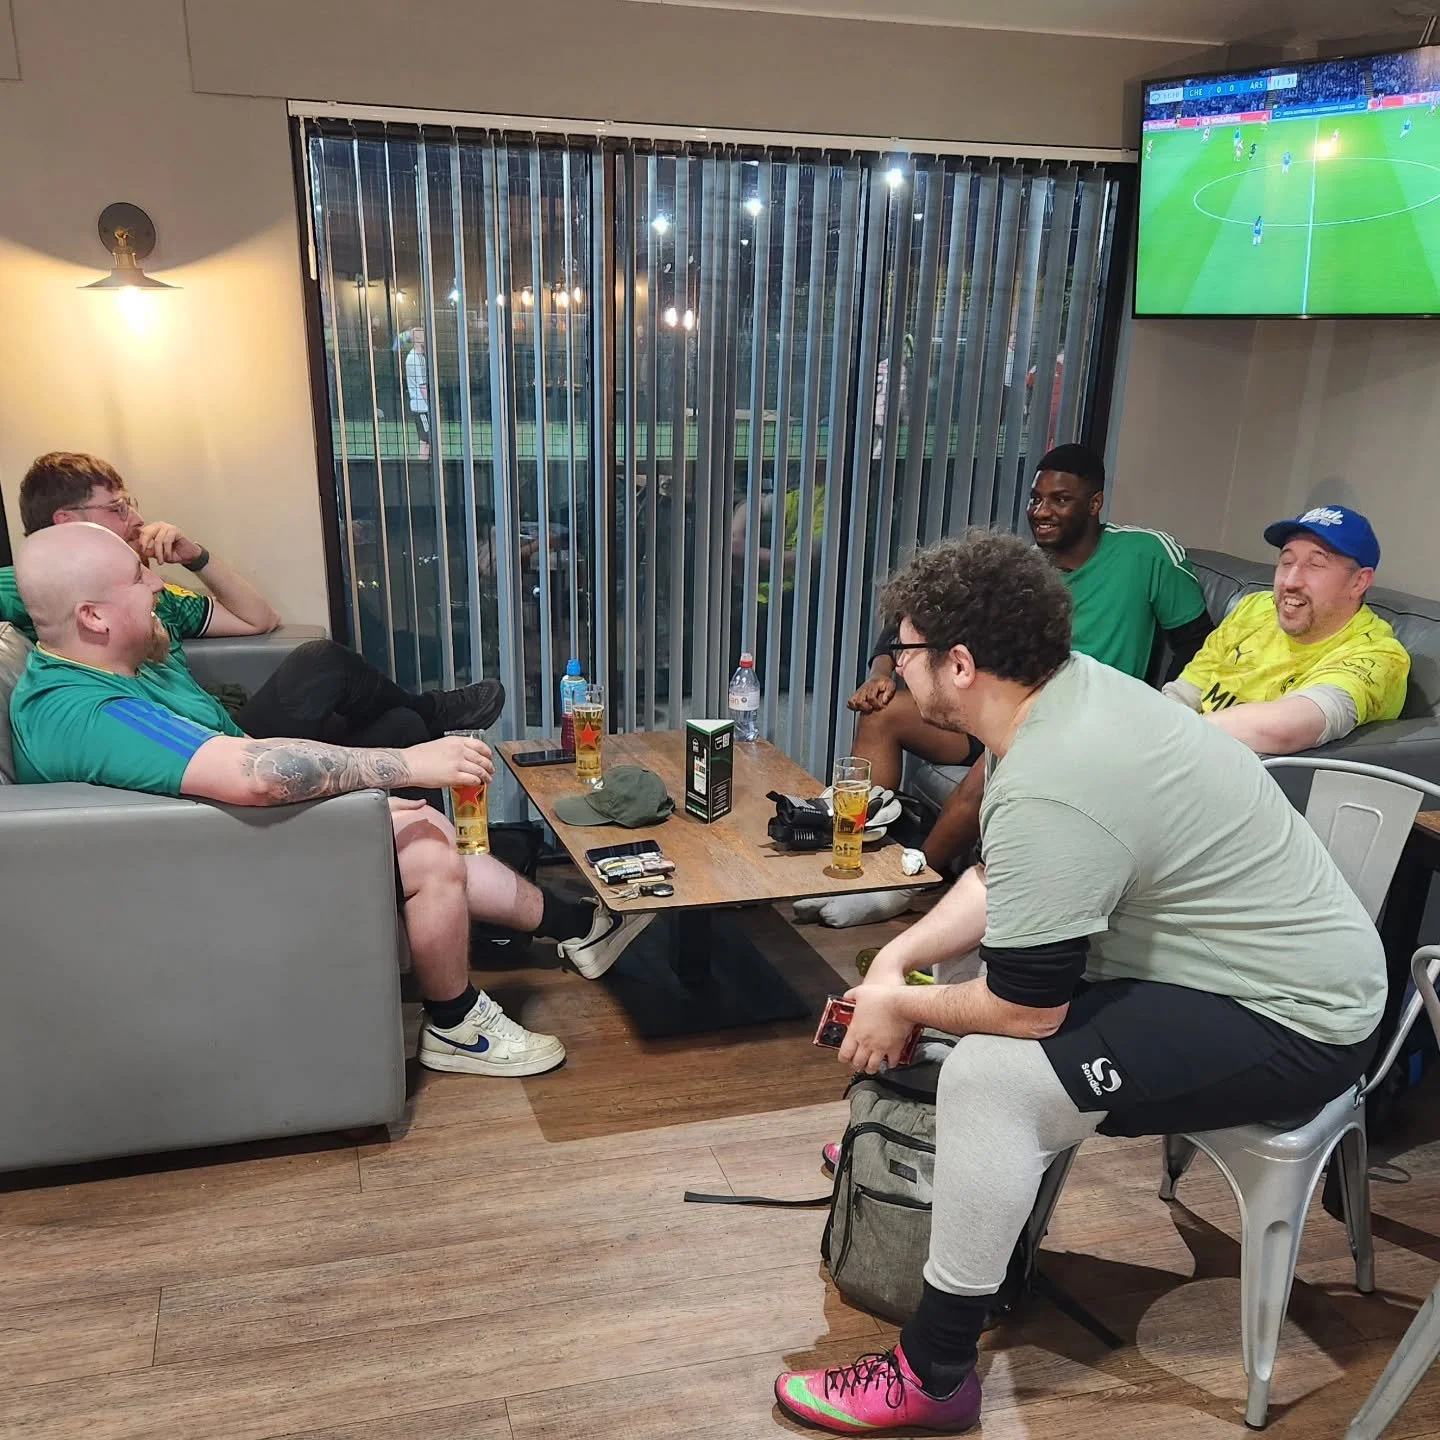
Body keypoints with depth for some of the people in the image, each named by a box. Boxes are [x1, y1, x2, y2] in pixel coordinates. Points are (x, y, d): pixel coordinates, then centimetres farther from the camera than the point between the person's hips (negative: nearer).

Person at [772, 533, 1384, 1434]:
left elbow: (1029, 1010, -23)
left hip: (1290, 1023, -10)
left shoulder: (1048, 793, -31)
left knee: (989, 1076, -24)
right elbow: (997, 884, 8)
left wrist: (901, 1005, -6)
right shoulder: (1066, 685, -3)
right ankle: (950, 1168, 37)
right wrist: (897, 959, -2)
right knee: (967, 965, 18)